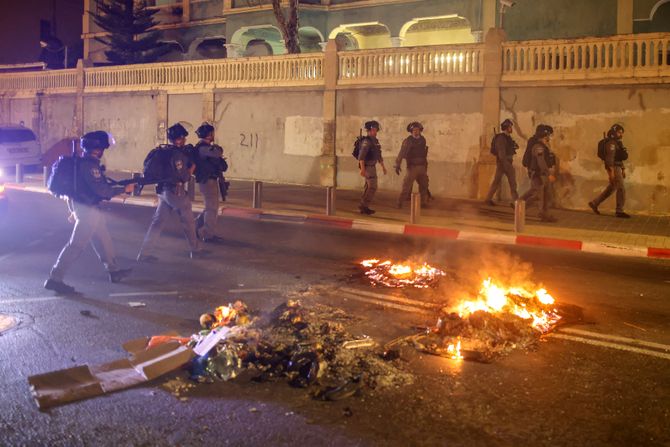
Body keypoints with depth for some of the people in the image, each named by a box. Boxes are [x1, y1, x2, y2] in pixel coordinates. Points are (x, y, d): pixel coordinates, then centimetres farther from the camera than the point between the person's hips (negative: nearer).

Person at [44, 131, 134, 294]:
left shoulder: (82, 161, 11)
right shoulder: (90, 165, -20)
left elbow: (80, 185, 19)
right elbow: (101, 189, -23)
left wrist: (74, 209, 27)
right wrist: (124, 189, -12)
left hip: (85, 207, 10)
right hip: (88, 210, -10)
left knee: (103, 240, 18)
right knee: (76, 245, -6)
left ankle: (114, 271, 29)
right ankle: (55, 279, -3)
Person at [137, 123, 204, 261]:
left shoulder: (163, 150, 8)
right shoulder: (177, 154, -18)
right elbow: (183, 177, -22)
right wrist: (191, 169, -3)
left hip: (163, 190, 8)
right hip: (176, 192, -8)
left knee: (157, 222, 8)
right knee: (188, 222, 10)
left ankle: (145, 253, 4)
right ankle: (195, 250, 23)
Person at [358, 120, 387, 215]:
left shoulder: (375, 141, 13)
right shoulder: (366, 141, -19)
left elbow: (378, 154, 23)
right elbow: (361, 155, -27)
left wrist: (383, 166, 23)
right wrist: (362, 169, -33)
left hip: (372, 166, 9)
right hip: (368, 167, -9)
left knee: (368, 187, 9)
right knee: (372, 187, -10)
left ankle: (363, 207, 13)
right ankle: (364, 206, -5)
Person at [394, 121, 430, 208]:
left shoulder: (423, 139, 7)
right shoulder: (408, 141, -12)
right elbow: (402, 153, -21)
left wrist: (425, 165, 19)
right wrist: (397, 165, -32)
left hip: (422, 167, 6)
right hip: (412, 166, -6)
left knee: (424, 185, 11)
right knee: (407, 185, -9)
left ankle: (424, 202, 22)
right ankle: (400, 203, -3)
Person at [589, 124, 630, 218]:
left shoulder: (617, 143, 19)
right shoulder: (611, 143, -13)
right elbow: (609, 157, -22)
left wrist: (623, 169, 21)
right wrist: (611, 171, -27)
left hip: (617, 167, 10)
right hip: (613, 168, -10)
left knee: (611, 188, 14)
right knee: (621, 188, -9)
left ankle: (594, 203, 19)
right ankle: (619, 211, -5)